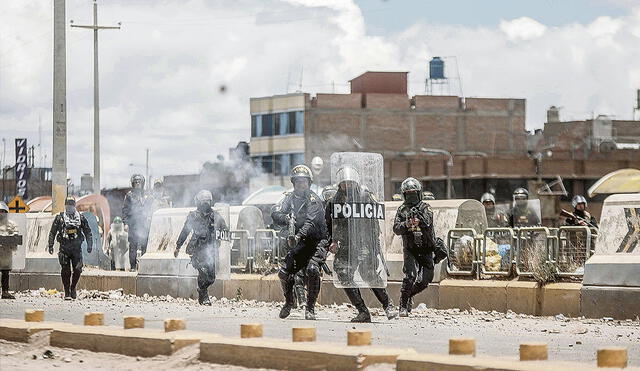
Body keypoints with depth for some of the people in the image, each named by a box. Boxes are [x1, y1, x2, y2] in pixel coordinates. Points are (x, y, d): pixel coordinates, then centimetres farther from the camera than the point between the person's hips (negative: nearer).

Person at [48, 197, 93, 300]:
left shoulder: (81, 217, 8)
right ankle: (67, 292, 7)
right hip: (64, 248, -1)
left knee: (77, 269, -7)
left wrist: (89, 245, 5)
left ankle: (73, 287, 17)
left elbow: (88, 232, 13)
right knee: (65, 271, -2)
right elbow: (52, 232, 7)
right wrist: (50, 246, 3)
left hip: (77, 248, 1)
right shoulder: (59, 218, 4)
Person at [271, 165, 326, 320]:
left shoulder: (314, 200, -11)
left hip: (316, 242, -5)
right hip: (298, 243, 6)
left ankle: (310, 307, -17)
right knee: (284, 272, -4)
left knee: (312, 269, -28)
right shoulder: (290, 198, 7)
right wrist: (285, 218, -28)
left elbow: (311, 223, -24)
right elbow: (275, 213, -5)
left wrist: (298, 236, -41)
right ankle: (289, 301, 24)